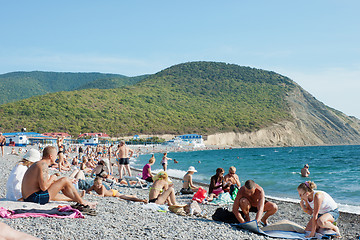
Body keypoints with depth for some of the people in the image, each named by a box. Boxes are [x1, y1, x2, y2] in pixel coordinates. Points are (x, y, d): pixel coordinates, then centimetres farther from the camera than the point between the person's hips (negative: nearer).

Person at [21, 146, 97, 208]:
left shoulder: (36, 164, 17)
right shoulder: (43, 165, -15)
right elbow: (44, 187, -24)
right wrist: (52, 178, -6)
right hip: (36, 198, -11)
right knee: (65, 180, -8)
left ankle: (76, 198, 46)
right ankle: (82, 202, 5)